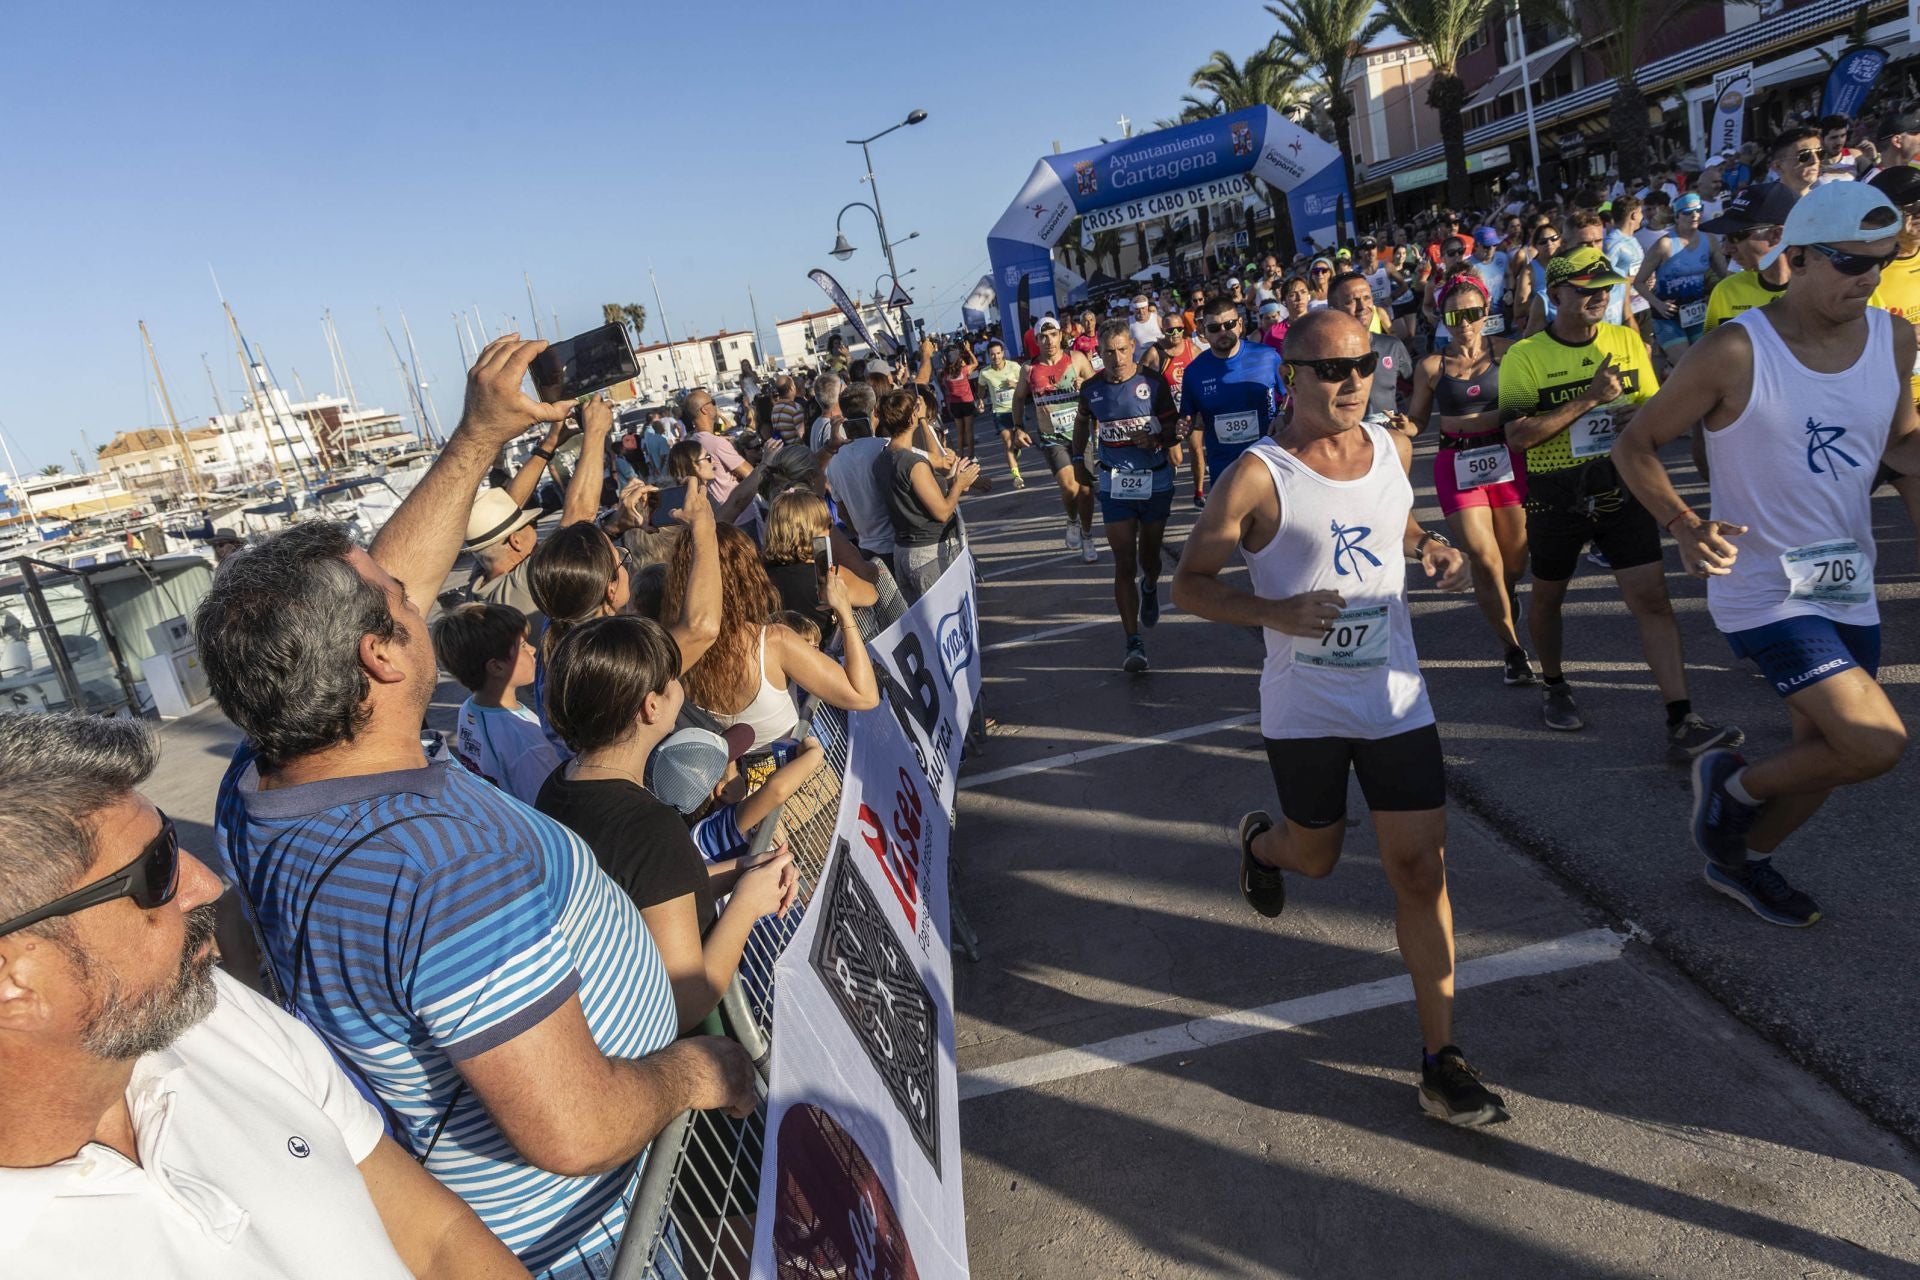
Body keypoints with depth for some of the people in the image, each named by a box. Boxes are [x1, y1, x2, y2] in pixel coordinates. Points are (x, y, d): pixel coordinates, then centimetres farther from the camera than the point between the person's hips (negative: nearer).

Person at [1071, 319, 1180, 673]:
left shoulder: (1153, 382, -9)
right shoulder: (1091, 388, -3)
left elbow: (1175, 431, -7)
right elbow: (1083, 422, 18)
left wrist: (1155, 439, -28)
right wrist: (1078, 460, 13)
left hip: (1155, 481, 0)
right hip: (1114, 485, 1)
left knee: (1149, 555, 15)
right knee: (1124, 564, -7)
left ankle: (1150, 588, 53)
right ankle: (1133, 643, -7)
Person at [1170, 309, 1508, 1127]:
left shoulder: (1394, 449, 2)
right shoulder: (1258, 477, -15)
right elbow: (1189, 583, -11)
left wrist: (1435, 553, 1)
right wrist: (1274, 613, -27)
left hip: (1396, 696, 4)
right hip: (1304, 707, -3)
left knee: (1420, 866, 1)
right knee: (1316, 857, 15)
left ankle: (1440, 1057, 14)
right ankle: (1260, 842, 54)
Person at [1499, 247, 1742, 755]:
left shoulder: (1627, 340, 4)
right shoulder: (1525, 356, -9)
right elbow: (1517, 434, -18)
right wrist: (1589, 399, -23)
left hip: (1623, 488, 2)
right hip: (1557, 498, -2)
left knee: (1653, 599, -7)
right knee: (1547, 599, 15)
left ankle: (1681, 722, -6)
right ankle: (1554, 688, 39)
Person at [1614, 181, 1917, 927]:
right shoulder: (1735, 353, -18)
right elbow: (1636, 445, -11)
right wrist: (1685, 525, -27)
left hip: (1849, 587, 7)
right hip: (1763, 592, -7)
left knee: (1827, 758, 16)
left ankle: (1743, 861, 42)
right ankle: (1733, 785, 14)